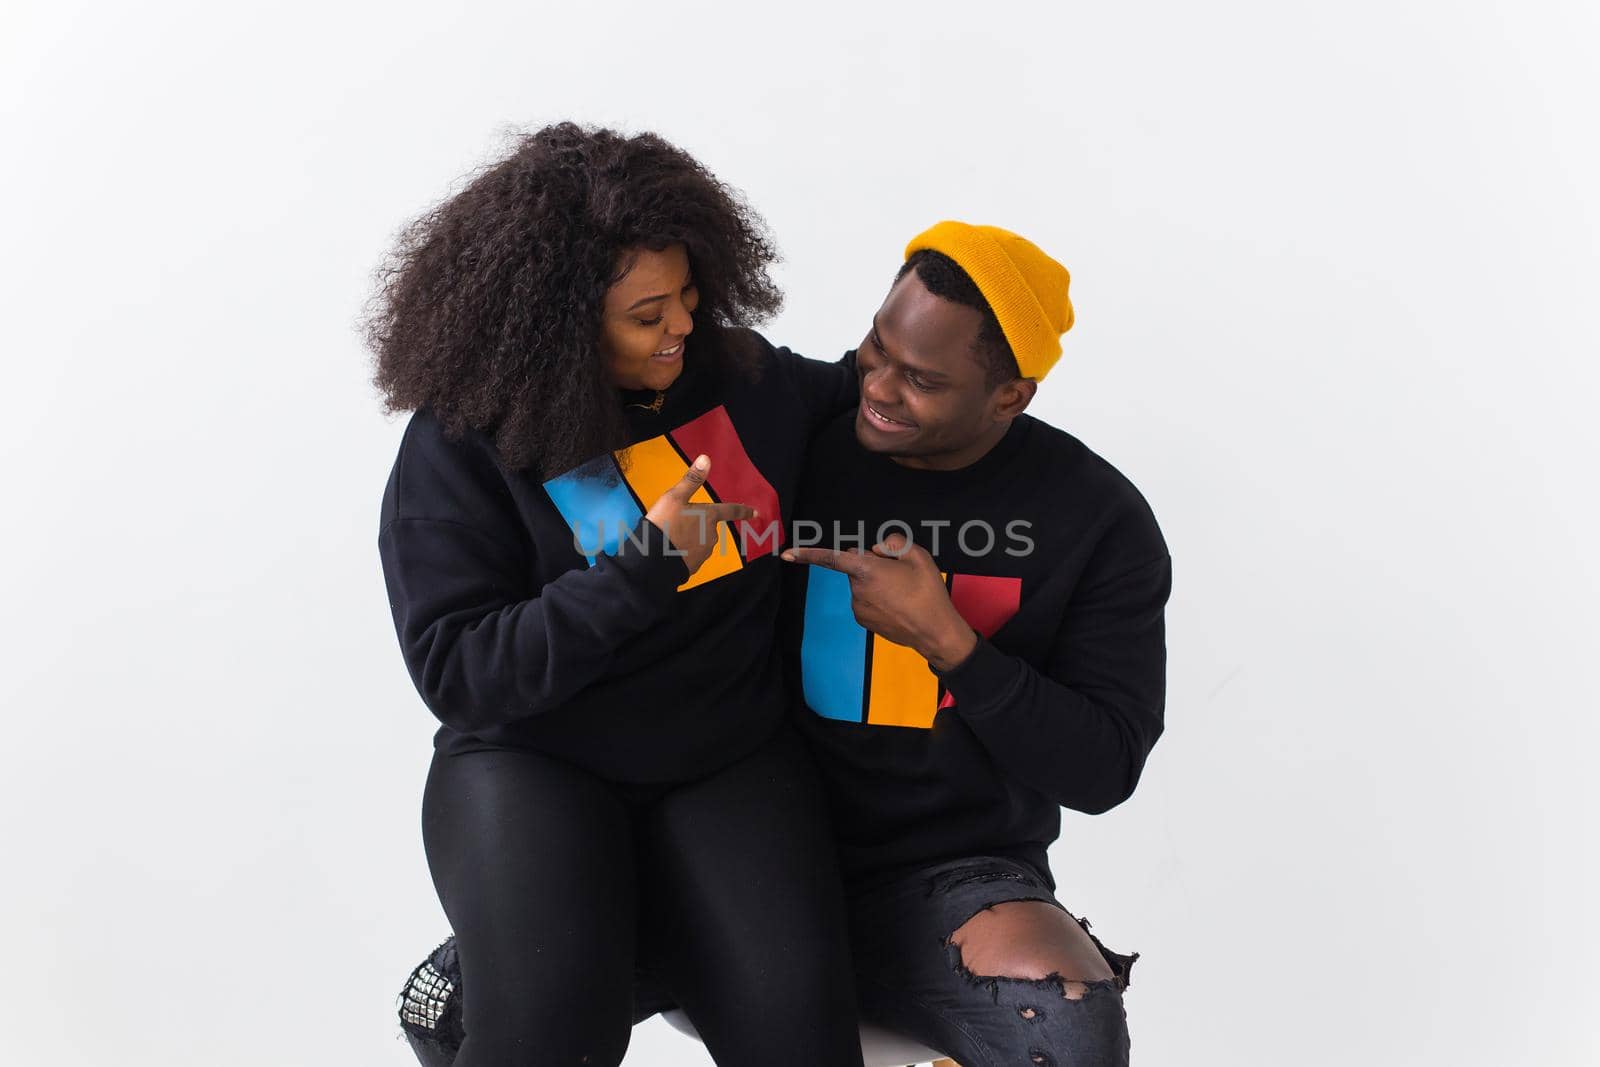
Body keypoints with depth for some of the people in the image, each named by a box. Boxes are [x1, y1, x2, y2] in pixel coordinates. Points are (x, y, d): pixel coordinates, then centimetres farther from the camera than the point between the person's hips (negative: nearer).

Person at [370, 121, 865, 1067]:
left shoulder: (740, 372, 3)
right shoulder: (460, 446, -9)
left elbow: (843, 400, 26)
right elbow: (456, 672, -15)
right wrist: (646, 566, -23)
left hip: (733, 760, 3)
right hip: (534, 762, -2)